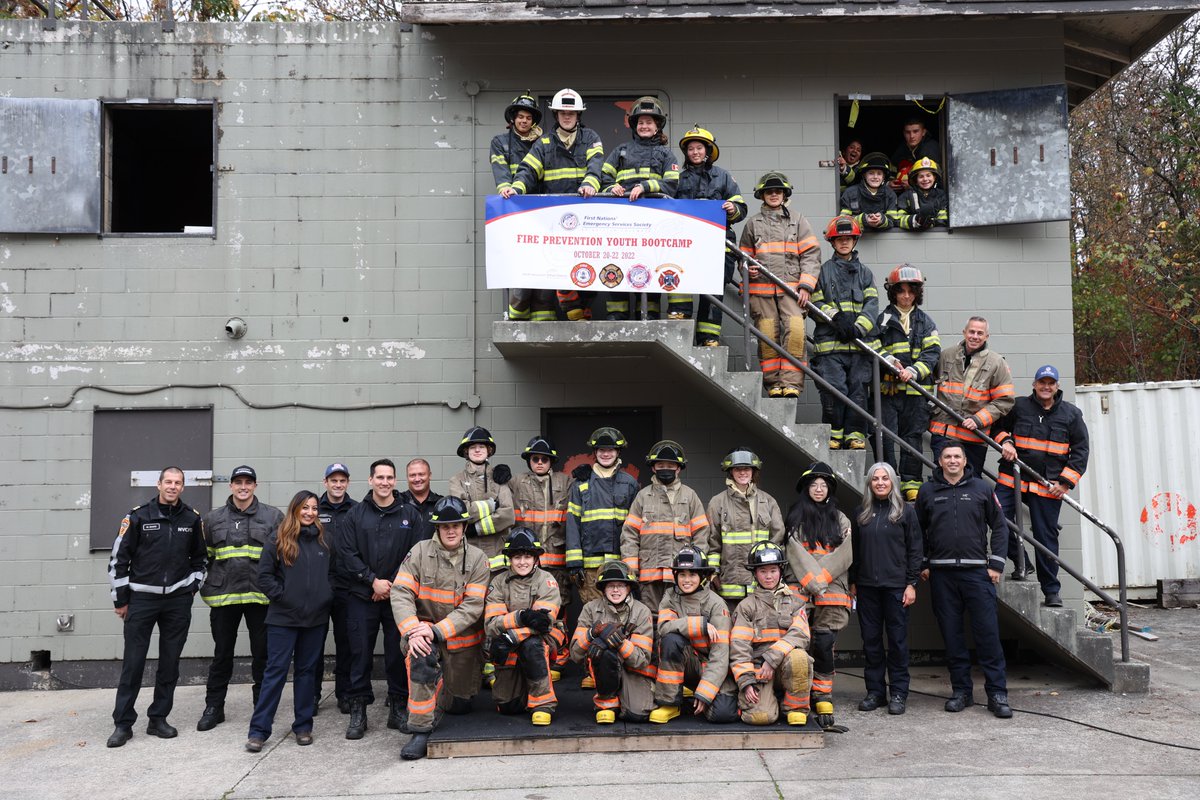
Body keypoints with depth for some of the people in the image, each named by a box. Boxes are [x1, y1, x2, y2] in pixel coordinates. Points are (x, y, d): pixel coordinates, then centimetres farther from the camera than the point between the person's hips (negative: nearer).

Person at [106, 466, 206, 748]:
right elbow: (119, 559, 0)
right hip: (141, 598, -2)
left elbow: (200, 557, 17)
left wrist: (193, 585, 5)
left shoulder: (192, 519, 5)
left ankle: (158, 719, 18)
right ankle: (123, 723, 9)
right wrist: (120, 599, 0)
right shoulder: (138, 516, -3)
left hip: (178, 600, 3)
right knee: (133, 662, -1)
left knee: (170, 662, 7)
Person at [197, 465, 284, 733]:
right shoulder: (213, 518, 8)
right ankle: (213, 708, 21)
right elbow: (203, 556, 14)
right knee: (222, 654, 10)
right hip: (223, 596, 1)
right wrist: (206, 589, 6)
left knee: (262, 655, 7)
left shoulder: (274, 516, 2)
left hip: (261, 597, -1)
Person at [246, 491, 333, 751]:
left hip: (316, 617, 3)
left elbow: (332, 573, 14)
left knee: (307, 670, 11)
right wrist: (281, 596, -11)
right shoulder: (279, 540, -3)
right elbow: (264, 575, -4)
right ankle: (258, 729, 4)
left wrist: (327, 597, 1)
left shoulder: (324, 540, 7)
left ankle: (303, 726, 19)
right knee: (276, 670, -3)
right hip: (283, 617, -3)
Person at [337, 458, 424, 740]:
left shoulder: (410, 515, 4)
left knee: (398, 652, 4)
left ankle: (398, 708, 16)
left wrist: (393, 585, -8)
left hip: (398, 596, 0)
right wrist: (373, 580, -10)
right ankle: (358, 711, 13)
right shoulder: (356, 515, 4)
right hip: (362, 597, 0)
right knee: (361, 653, 3)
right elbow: (347, 554, -2)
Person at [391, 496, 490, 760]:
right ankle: (421, 731, -27)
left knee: (460, 704, 12)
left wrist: (437, 631, -26)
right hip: (424, 628, -1)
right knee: (422, 656, -37)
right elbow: (401, 594, -13)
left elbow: (472, 607, -15)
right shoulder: (420, 552, -7)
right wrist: (412, 631, -28)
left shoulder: (477, 558, -8)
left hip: (462, 638, 2)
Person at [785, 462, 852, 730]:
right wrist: (813, 582, -11)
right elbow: (795, 553, 1)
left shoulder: (840, 519, 16)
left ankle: (823, 701, -3)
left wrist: (819, 577, -8)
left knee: (823, 645, -11)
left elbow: (844, 555, 4)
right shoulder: (795, 517, 12)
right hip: (801, 592, 0)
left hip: (832, 592, 0)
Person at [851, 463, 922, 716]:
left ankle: (898, 693, 9)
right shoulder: (861, 514, 12)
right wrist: (852, 582, 9)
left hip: (895, 585, -3)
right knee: (871, 640, 6)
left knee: (897, 639, 0)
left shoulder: (905, 511, 2)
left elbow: (915, 549, 0)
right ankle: (875, 691, 15)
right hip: (867, 586, 3)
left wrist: (911, 583, -6)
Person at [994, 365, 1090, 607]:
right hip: (1012, 478, 1)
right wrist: (1005, 442, -2)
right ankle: (1021, 562, 9)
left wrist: (1066, 482, -2)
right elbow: (999, 426, 21)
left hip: (1048, 487, 0)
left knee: (1046, 537, 3)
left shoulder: (1071, 413, 7)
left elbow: (1081, 450, 8)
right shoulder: (1018, 406, 5)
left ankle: (1051, 591, 15)